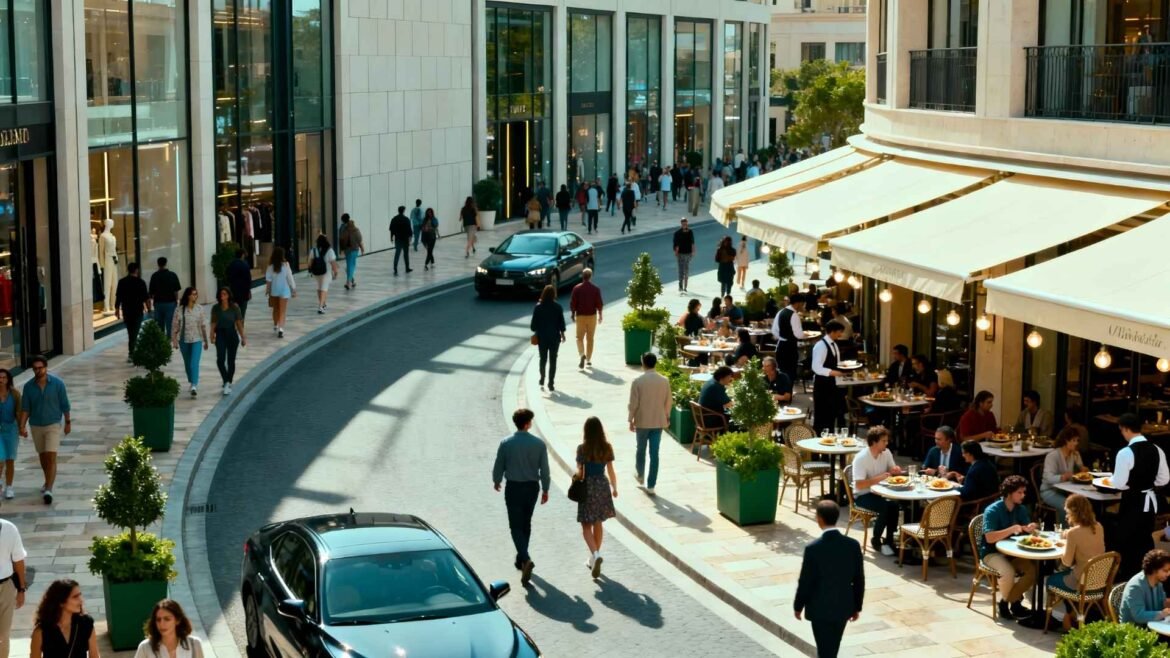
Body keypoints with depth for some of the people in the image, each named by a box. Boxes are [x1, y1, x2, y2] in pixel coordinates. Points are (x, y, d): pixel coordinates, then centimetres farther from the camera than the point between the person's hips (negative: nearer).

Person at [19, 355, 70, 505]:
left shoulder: (57, 383, -11)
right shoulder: (28, 386, -6)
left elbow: (64, 404, -3)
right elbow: (25, 408, -3)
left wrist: (68, 422, 3)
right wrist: (22, 426, -13)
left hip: (53, 425, -3)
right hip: (36, 426, 3)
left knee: (51, 457, -13)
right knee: (42, 456, 18)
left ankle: (48, 490, -18)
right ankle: (48, 481, 40)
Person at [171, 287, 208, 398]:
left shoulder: (199, 309, -2)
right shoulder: (180, 310, -6)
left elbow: (203, 325, 5)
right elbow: (175, 325, -1)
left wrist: (205, 340, 10)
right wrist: (174, 340, -4)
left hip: (197, 340, -1)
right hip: (184, 340, 1)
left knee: (194, 363, -14)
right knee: (187, 364, 14)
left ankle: (194, 386, -19)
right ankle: (192, 383, 32)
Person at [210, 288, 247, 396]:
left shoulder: (234, 307, -5)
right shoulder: (216, 308, 0)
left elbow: (239, 323, -2)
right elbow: (213, 323, 4)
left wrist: (243, 337, 0)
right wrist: (212, 335, -5)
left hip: (232, 334, 0)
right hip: (220, 334, 0)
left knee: (231, 360, 9)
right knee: (220, 359, -14)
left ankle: (229, 382, 25)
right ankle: (226, 382, -4)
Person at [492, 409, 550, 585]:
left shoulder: (506, 444, -11)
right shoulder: (539, 444, -9)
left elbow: (498, 467, -1)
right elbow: (545, 470, -5)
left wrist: (497, 481, 19)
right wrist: (545, 489, 9)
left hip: (514, 488, -2)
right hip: (532, 487, 2)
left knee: (516, 526, 0)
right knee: (526, 524, 19)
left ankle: (526, 559, -21)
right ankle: (521, 559, 29)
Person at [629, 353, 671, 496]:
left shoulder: (638, 381, -13)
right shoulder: (664, 381, -5)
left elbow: (633, 403, -10)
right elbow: (669, 402, 3)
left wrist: (631, 420, 2)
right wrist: (667, 417, 20)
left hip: (642, 421, -1)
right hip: (658, 422, 1)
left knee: (641, 449, 21)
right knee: (654, 453, 4)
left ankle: (640, 476, 40)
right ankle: (651, 486, 3)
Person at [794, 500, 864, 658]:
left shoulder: (813, 548, -20)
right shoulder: (853, 545, -8)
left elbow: (805, 582, -13)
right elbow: (859, 580, 0)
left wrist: (798, 606, 3)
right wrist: (857, 606, 13)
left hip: (820, 608, -4)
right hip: (843, 606, 4)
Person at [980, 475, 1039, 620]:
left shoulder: (1021, 509, 3)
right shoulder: (992, 511, -17)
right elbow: (989, 538, -26)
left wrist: (1029, 528, -19)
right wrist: (1012, 529, -32)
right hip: (992, 552, -6)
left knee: (1034, 568, -18)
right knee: (1008, 572, -34)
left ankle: (1009, 601, -4)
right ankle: (1004, 602, -6)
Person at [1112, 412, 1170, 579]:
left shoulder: (1126, 453, -21)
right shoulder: (1156, 450, -1)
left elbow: (1119, 483, -20)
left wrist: (1121, 482, 2)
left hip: (1133, 502, -6)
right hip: (1151, 500, 6)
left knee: (1127, 541, 9)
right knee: (1145, 539, 20)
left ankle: (1127, 577, 16)